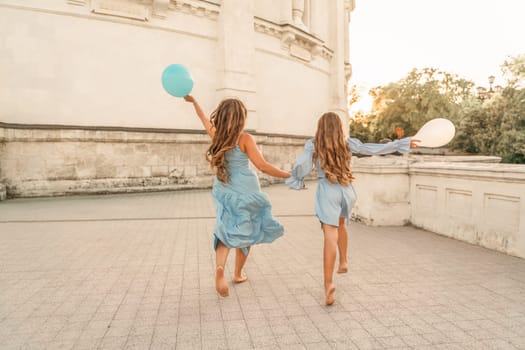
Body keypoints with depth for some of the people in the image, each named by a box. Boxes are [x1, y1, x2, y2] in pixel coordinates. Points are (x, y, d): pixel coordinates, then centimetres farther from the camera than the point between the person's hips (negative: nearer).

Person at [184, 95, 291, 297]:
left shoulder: (216, 135, 1)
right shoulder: (245, 139, -14)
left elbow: (205, 120, 21)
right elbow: (263, 167, -17)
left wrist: (193, 101, 37)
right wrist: (289, 175, -9)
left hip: (224, 192, 4)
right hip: (246, 191, -4)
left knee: (228, 231, 7)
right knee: (245, 233, 13)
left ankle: (219, 267, -21)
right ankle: (238, 274, 27)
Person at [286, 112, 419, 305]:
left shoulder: (313, 144, -1)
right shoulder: (348, 143, 5)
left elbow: (300, 166, -12)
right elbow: (375, 149, 4)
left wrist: (297, 181, 7)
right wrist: (403, 143, 12)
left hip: (328, 191, -4)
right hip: (346, 190, 4)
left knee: (330, 236, -10)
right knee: (340, 224, 32)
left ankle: (328, 284, -18)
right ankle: (343, 262, 39)